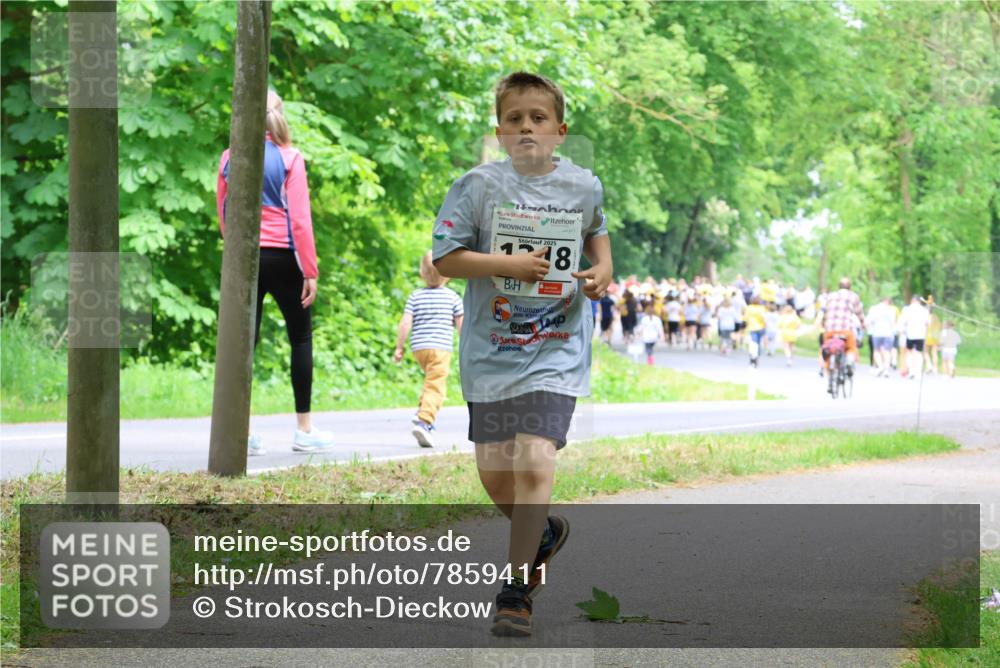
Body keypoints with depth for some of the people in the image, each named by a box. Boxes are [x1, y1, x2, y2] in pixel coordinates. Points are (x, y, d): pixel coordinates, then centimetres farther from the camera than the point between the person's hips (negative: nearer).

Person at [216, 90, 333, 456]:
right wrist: (310, 271, -6)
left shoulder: (229, 159, 3)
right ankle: (304, 429, 10)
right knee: (301, 337, 9)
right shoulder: (289, 158, -6)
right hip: (282, 258, -3)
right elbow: (300, 219, -10)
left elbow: (224, 216, 10)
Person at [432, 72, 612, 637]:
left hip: (557, 351, -1)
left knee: (535, 463, -16)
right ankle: (544, 532, 40)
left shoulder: (583, 186, 1)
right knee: (494, 472, 8)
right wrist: (507, 264, -18)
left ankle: (517, 590, -7)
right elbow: (444, 258, -8)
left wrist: (603, 271, 4)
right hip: (491, 350, 1)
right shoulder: (478, 186, -6)